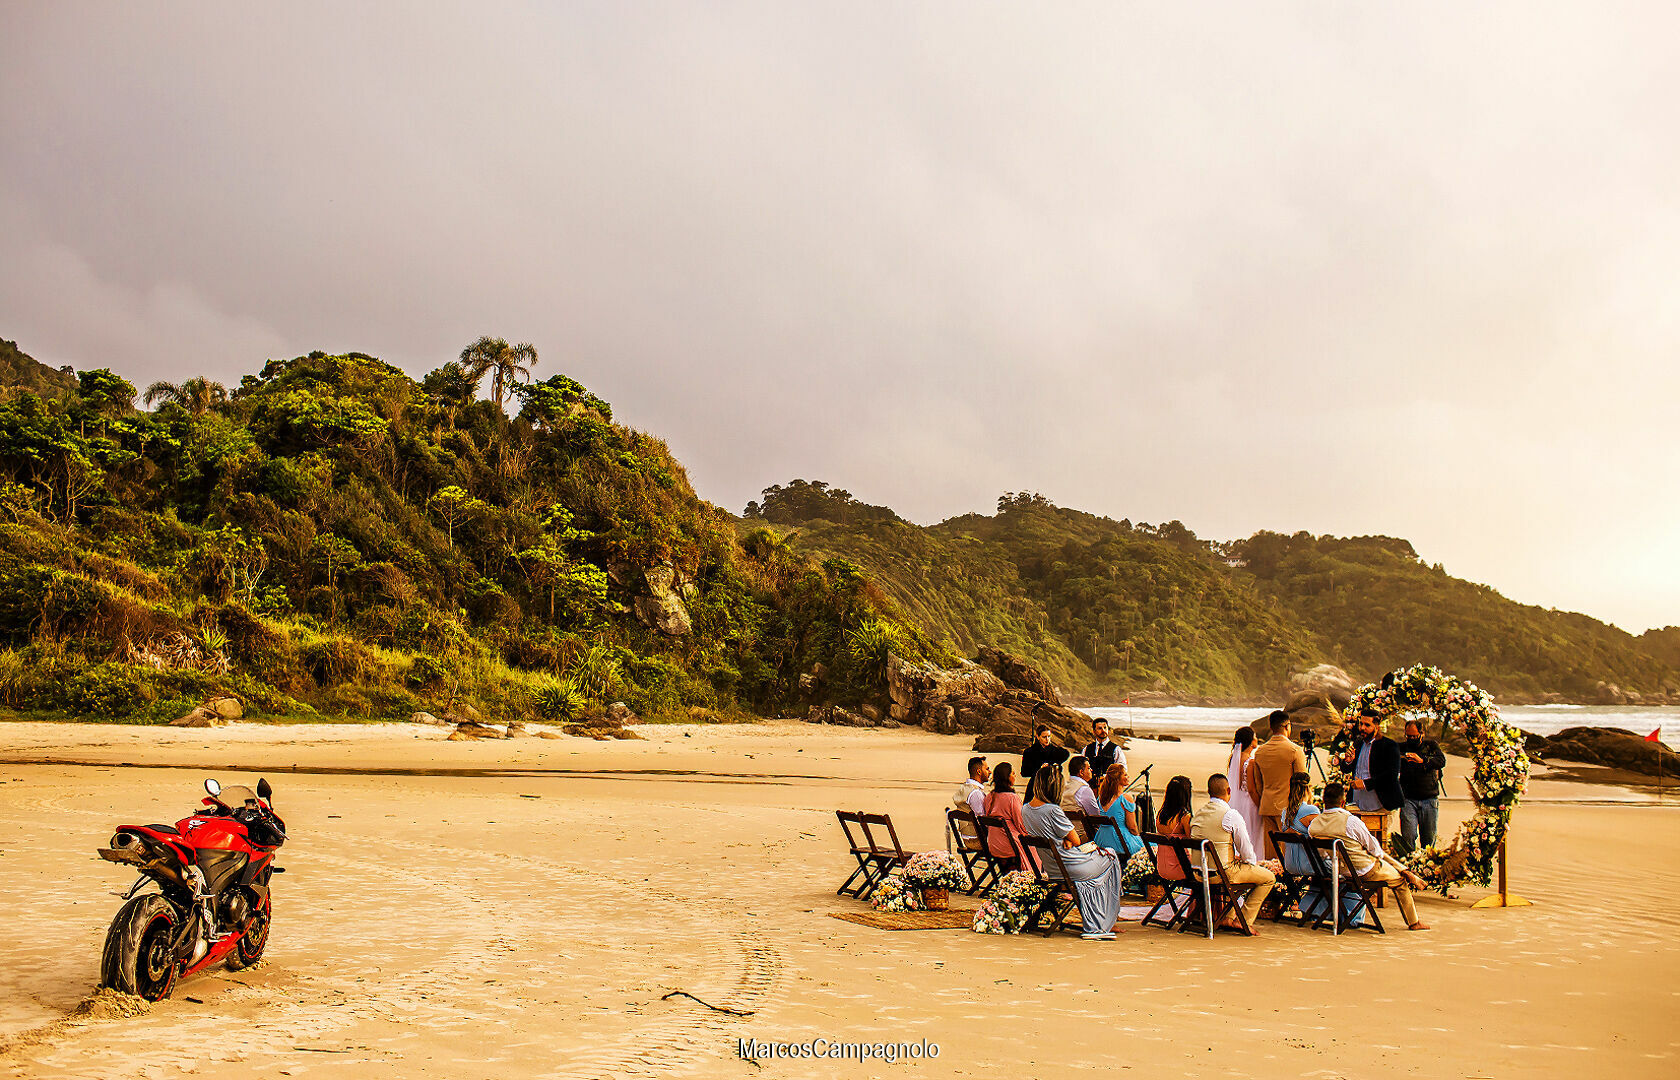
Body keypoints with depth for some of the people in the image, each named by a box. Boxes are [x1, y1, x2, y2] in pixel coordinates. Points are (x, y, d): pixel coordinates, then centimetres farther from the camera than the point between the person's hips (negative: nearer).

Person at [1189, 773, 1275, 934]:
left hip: (1198, 873, 7)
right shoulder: (1231, 815, -15)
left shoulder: (1198, 814, 7)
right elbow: (1246, 850, -8)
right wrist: (1253, 862, 12)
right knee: (1269, 877, 9)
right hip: (1223, 874, -7)